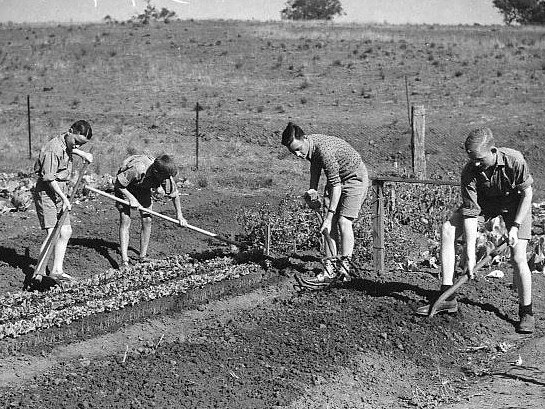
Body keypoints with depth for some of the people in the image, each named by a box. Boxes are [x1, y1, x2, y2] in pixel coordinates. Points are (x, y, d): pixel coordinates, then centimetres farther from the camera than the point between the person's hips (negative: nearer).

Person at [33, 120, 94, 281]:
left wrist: (82, 153, 21)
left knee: (66, 231, 7)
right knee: (53, 234, -16)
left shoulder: (67, 144, 6)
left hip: (60, 194, 9)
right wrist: (64, 198, -18)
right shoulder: (53, 150, -22)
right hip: (46, 193, -9)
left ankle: (56, 270, 13)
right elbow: (49, 179, -21)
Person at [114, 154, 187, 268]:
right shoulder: (138, 170, -43)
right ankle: (124, 261, -21)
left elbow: (174, 194, -7)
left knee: (147, 221, -4)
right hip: (124, 188, -5)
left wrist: (180, 216, -4)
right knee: (125, 221, -15)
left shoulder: (166, 175, -26)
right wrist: (131, 198, -30)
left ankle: (143, 257, 8)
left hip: (143, 188, 5)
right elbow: (118, 184, -27)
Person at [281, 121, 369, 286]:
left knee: (343, 221, -18)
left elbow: (336, 185, -35)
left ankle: (344, 267, -11)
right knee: (329, 224, -2)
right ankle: (330, 270, -3)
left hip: (355, 177, -8)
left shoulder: (324, 149, -36)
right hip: (336, 178, 8)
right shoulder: (307, 147, -11)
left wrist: (329, 217, -35)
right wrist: (313, 189, 6)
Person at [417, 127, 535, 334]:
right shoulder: (469, 172, -28)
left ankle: (526, 312, 4)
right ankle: (448, 297, -9)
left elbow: (527, 193, -18)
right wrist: (469, 255, -28)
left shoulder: (515, 160, -34)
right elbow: (470, 212, -25)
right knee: (447, 230, -13)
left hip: (515, 203, -3)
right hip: (484, 201, 3)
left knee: (518, 258, -16)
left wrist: (515, 227, -23)